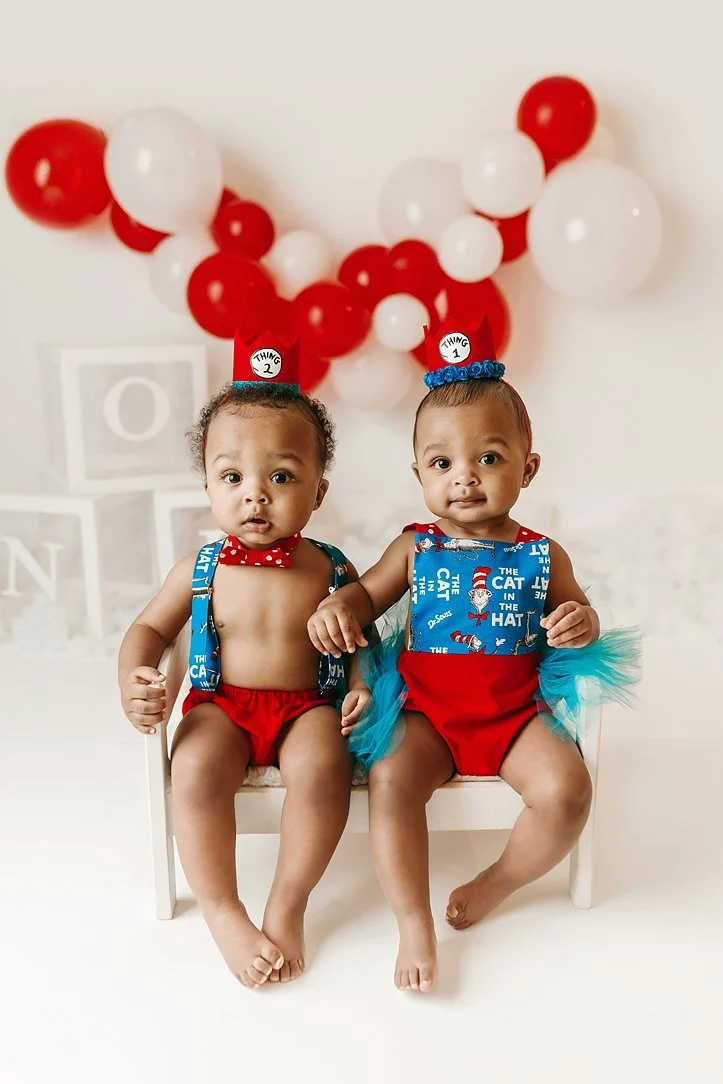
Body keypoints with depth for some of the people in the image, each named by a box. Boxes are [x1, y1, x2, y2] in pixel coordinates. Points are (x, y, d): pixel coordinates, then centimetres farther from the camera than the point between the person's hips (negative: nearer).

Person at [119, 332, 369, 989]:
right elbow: (150, 627, 10)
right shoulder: (201, 570, -1)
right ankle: (222, 911, -8)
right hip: (222, 705, 1)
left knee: (322, 766, -31)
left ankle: (289, 904, -8)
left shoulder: (331, 570, -3)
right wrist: (132, 681, -10)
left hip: (307, 706, -1)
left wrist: (362, 688, -14)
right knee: (195, 770, -29)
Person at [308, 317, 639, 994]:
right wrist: (337, 606, -15)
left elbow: (574, 610, 11)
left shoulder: (543, 556, 2)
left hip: (517, 709, 1)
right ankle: (414, 925, -10)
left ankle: (497, 884, 7)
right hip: (424, 710, 0)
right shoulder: (415, 549, 2)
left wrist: (581, 624, -14)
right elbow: (368, 593, 8)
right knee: (391, 779, -27)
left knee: (566, 788, -22)